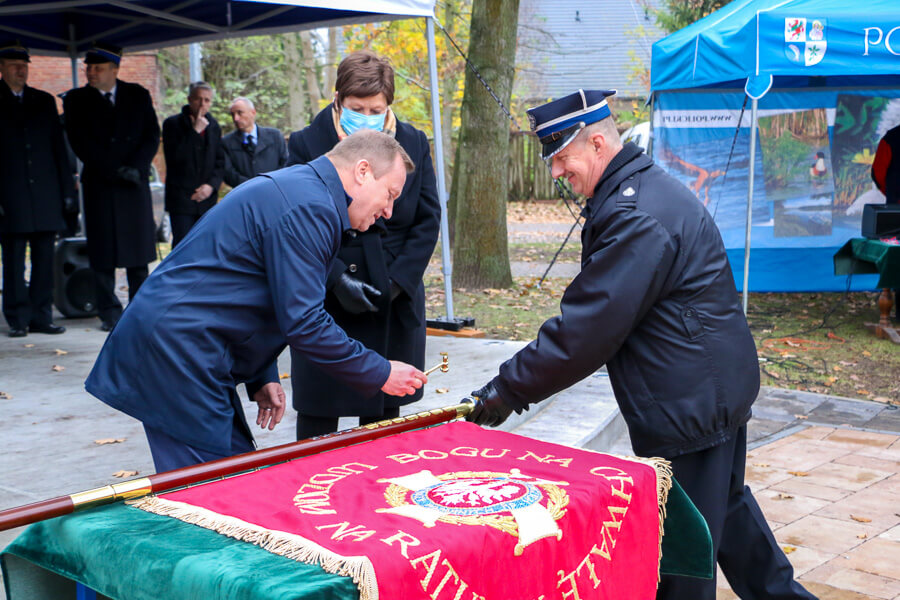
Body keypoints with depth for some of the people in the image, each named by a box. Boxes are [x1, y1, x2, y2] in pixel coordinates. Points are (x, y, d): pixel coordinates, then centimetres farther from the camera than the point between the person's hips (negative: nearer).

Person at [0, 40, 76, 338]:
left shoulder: (44, 101, 14)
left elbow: (59, 147, 14)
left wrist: (67, 190, 8)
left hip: (45, 192, 3)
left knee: (44, 259, 5)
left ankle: (41, 316, 11)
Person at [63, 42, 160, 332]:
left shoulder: (138, 95, 10)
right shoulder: (76, 99, 5)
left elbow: (152, 136, 4)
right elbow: (80, 143, -3)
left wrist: (135, 167, -11)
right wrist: (115, 170, -12)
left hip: (136, 183, 1)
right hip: (99, 184, -1)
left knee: (138, 249, 3)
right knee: (103, 253, -2)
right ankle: (110, 313, 4)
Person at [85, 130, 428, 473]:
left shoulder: (292, 188, 18)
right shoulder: (309, 207, -16)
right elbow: (303, 323, -19)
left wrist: (261, 378, 15)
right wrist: (381, 374, -9)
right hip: (177, 349, -11)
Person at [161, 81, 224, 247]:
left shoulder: (214, 126, 11)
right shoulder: (173, 124, -2)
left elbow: (220, 162, 13)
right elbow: (174, 158, -14)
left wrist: (211, 185, -4)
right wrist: (195, 132, -16)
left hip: (207, 199, 4)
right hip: (181, 199, -4)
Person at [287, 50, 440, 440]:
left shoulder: (413, 143, 4)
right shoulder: (306, 145, -5)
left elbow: (427, 221, 5)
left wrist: (398, 280, -7)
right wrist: (336, 279, -17)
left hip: (395, 304, 3)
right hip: (325, 305, -3)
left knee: (384, 415, 13)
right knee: (317, 420, 2)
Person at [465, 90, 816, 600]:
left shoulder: (637, 216, -24)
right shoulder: (650, 189, 11)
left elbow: (589, 325, -25)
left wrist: (510, 389, -17)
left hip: (689, 401, -11)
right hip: (720, 386, 11)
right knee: (725, 503, 26)